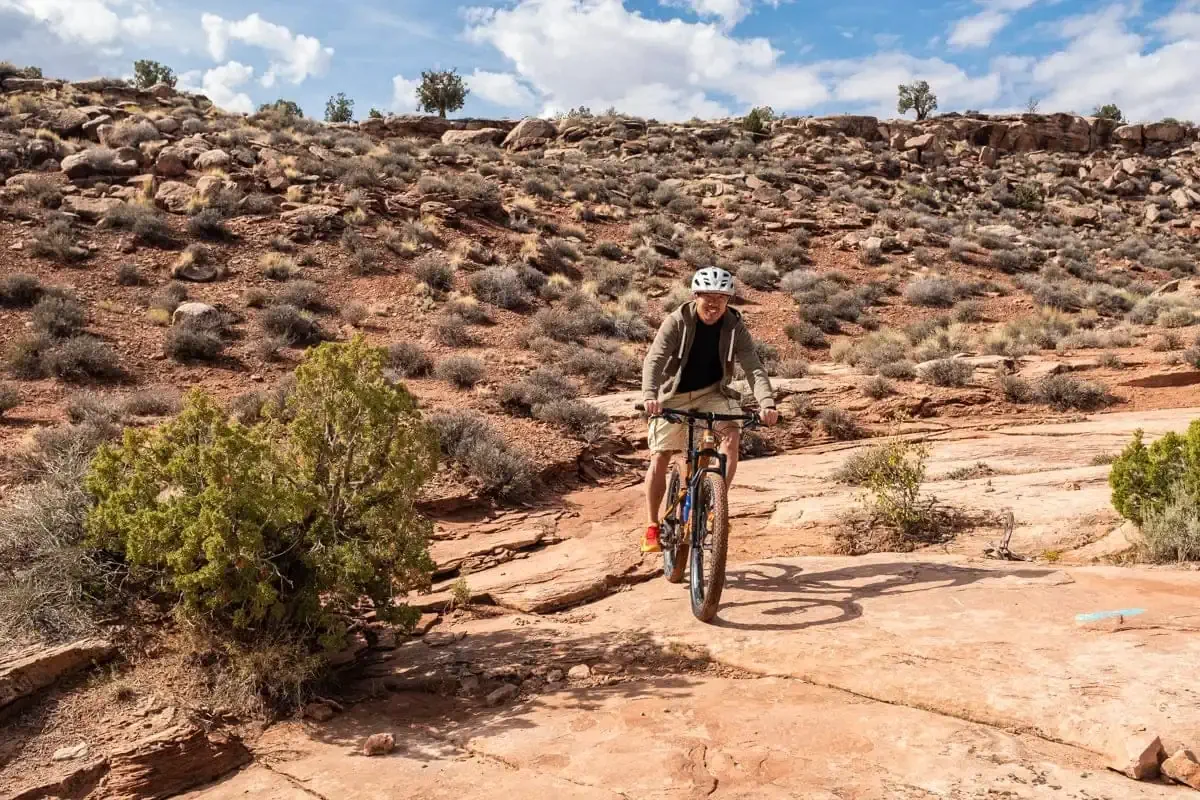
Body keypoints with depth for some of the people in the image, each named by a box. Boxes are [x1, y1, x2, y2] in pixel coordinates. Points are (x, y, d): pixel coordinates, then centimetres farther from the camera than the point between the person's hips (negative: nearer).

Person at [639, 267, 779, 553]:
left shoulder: (735, 327, -12)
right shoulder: (677, 322, -18)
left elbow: (754, 368, -20)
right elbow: (654, 360, -28)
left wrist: (767, 403, -37)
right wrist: (649, 395, -47)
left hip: (713, 392, 2)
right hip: (674, 394, -1)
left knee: (732, 435, -25)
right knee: (659, 459, -5)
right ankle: (652, 527, 11)